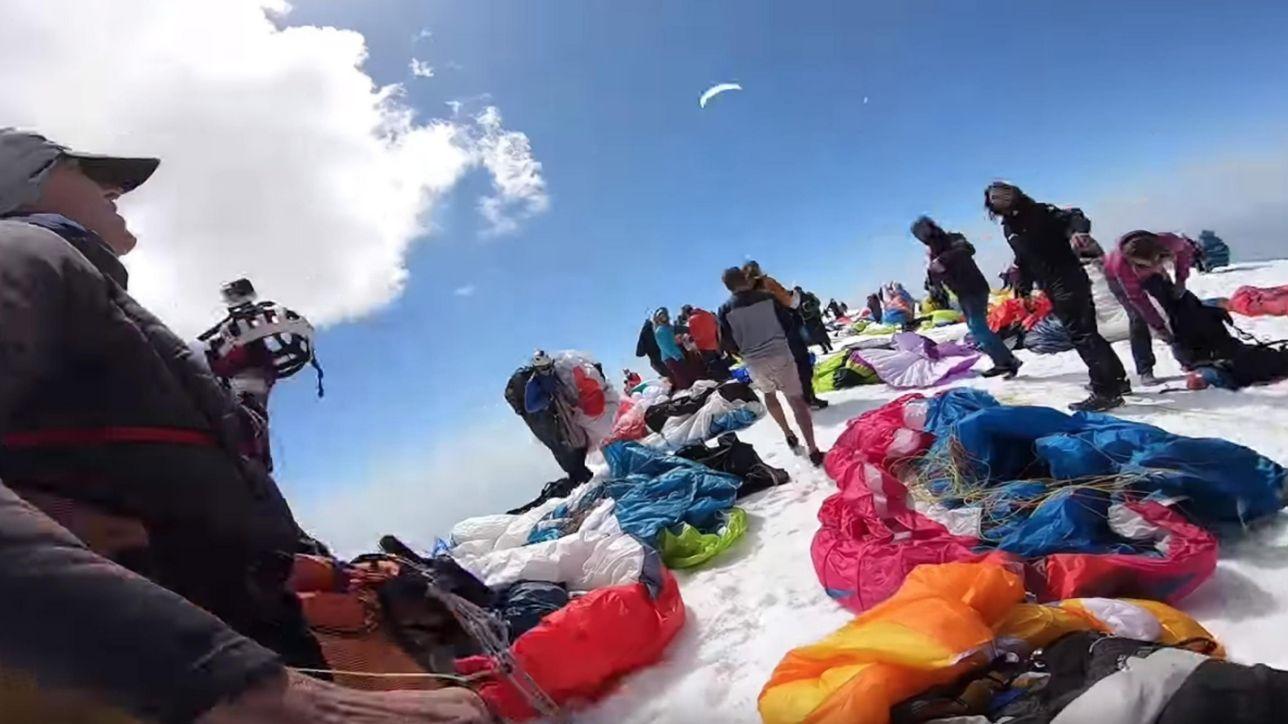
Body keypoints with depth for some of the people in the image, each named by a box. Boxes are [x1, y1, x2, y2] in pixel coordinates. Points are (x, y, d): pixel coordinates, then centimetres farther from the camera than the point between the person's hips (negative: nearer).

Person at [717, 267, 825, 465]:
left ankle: (788, 434, 33)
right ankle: (813, 450, -4)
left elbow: (726, 342, 2)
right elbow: (789, 323, 5)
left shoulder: (724, 310, -1)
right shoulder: (767, 297, 1)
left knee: (769, 394, 29)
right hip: (781, 355, -1)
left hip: (754, 363, 1)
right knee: (797, 400, 2)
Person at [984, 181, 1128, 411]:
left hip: (1069, 280, -8)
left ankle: (1105, 391, -10)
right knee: (1085, 331, 15)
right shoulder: (1009, 228, 16)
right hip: (1052, 288, 8)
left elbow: (1071, 218, -18)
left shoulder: (1038, 212, -5)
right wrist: (1023, 290, 16)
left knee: (1081, 333, -12)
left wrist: (1078, 230, -40)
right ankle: (1116, 380, 27)